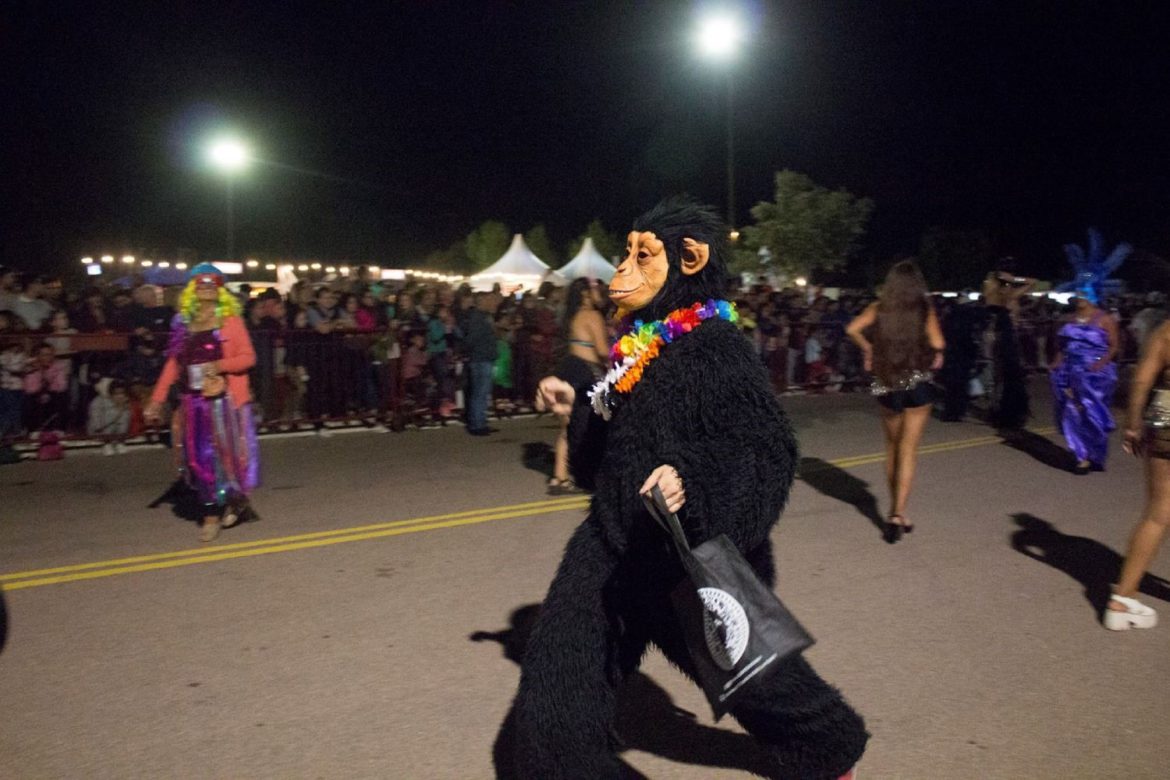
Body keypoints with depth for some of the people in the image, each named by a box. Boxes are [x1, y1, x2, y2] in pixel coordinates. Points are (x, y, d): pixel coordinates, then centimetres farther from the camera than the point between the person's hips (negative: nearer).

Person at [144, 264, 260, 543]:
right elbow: (173, 363, 9)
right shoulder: (184, 323, 9)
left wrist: (219, 365, -20)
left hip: (226, 398, -3)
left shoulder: (231, 320, 0)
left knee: (228, 451, 0)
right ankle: (212, 514, 12)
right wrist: (157, 399, 4)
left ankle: (237, 499, 22)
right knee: (200, 456, 3)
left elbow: (248, 357, -3)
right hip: (194, 400, 3)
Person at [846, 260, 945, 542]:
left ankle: (895, 510, 27)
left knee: (892, 448, 18)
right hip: (917, 383, -2)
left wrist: (867, 349, 4)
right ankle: (898, 513, -9)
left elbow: (853, 329, -11)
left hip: (887, 383, 2)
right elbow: (937, 344, -15)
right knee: (908, 450, 0)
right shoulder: (924, 309, -5)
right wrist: (936, 356, 6)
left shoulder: (880, 308, 0)